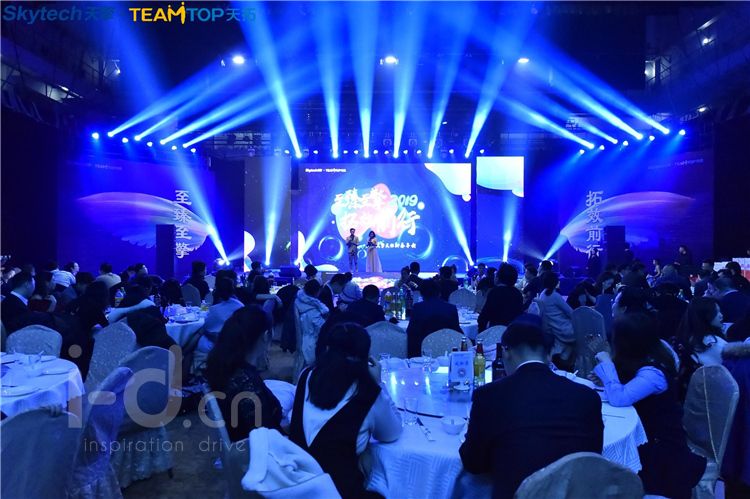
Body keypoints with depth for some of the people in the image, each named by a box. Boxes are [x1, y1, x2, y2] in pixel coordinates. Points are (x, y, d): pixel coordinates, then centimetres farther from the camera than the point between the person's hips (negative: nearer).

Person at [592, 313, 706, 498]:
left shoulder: (653, 372, -26)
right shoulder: (644, 360, 1)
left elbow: (618, 398, -36)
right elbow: (623, 388, 8)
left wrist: (607, 363, -26)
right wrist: (604, 378, -9)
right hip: (648, 433, 8)